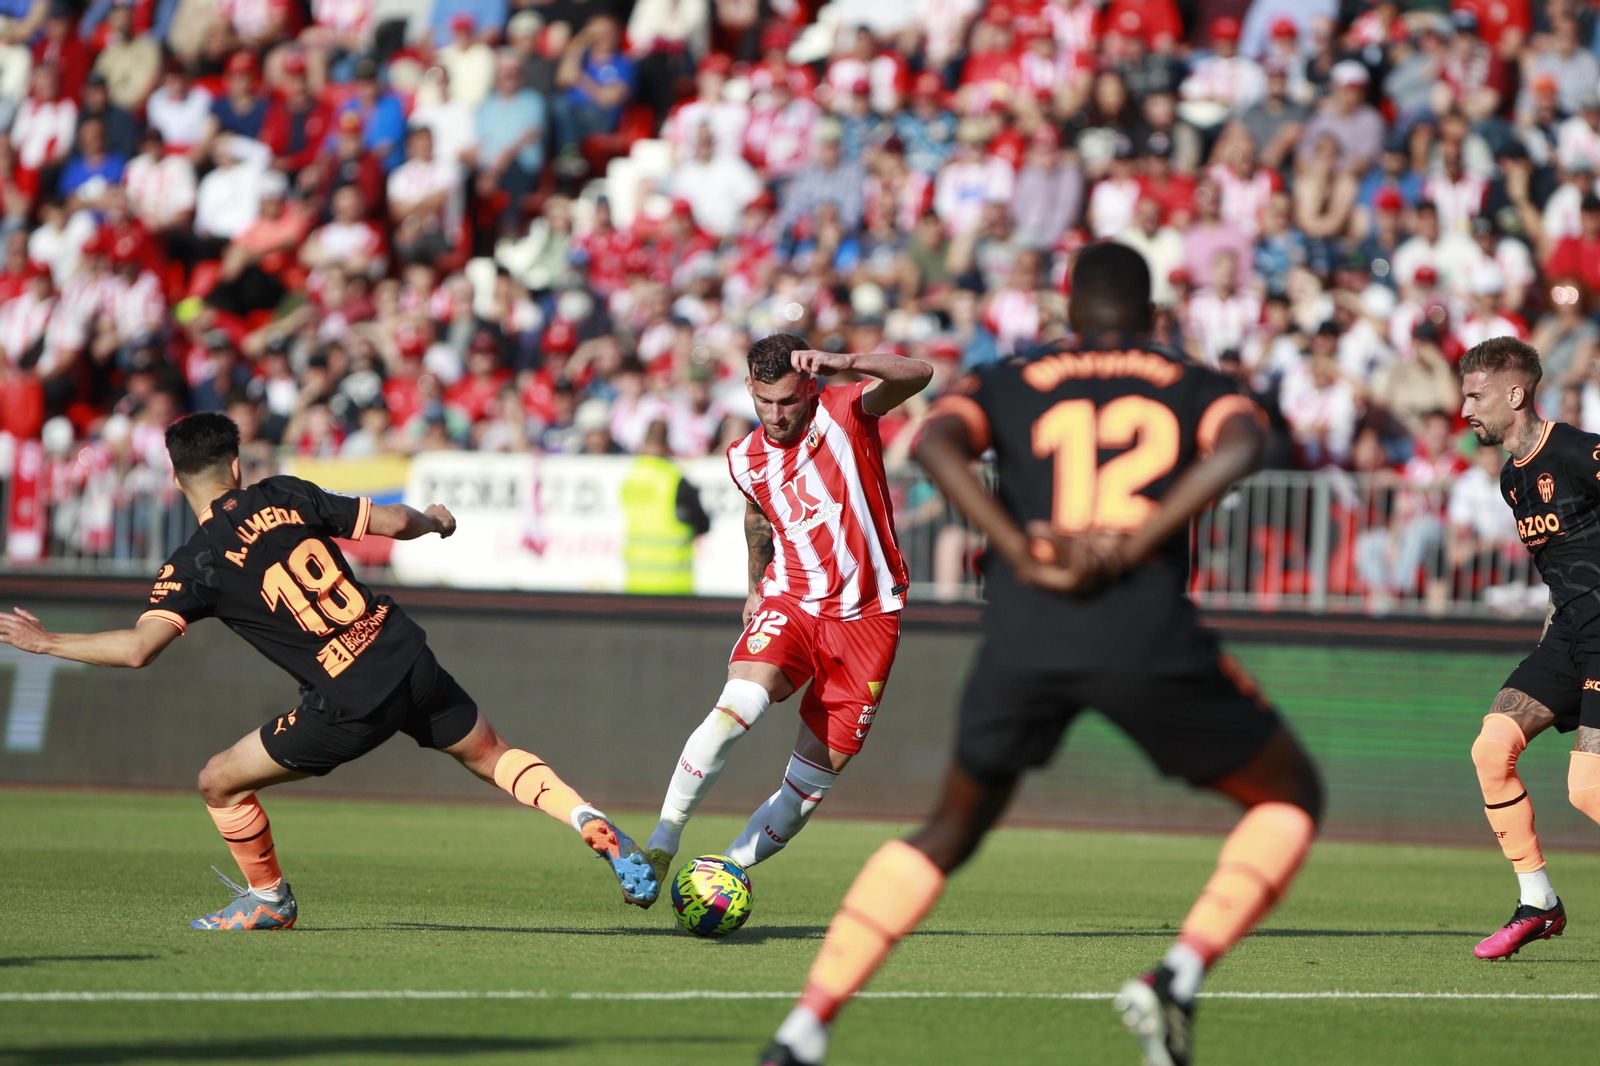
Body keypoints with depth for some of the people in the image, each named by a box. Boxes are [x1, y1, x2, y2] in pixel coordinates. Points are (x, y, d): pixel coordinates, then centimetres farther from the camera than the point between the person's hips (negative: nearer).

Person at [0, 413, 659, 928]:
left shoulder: (195, 565, -5)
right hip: (409, 660, 5)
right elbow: (392, 522, 8)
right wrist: (434, 520, 31)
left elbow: (138, 649, -15)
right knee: (491, 755, 26)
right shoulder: (286, 496, 6)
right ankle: (593, 826, 8)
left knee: (221, 783, 13)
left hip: (350, 704, -5)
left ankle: (268, 898, 30)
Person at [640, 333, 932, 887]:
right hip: (789, 603, 1)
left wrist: (844, 362, -41)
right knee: (738, 705, -28)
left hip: (867, 617, -1)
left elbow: (917, 375, -26)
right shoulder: (744, 458, 5)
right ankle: (660, 845, -24)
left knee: (812, 780, 0)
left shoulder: (843, 411, -7)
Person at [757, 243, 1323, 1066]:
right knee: (1290, 797, 19)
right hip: (1149, 638, -2)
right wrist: (1135, 546, -10)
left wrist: (1021, 554, -6)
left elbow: (935, 441, 0)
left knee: (952, 830, 24)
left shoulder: (1008, 384, 22)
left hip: (1023, 634, 2)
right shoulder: (1194, 385, 21)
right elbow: (1239, 444, -4)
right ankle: (1180, 974, -5)